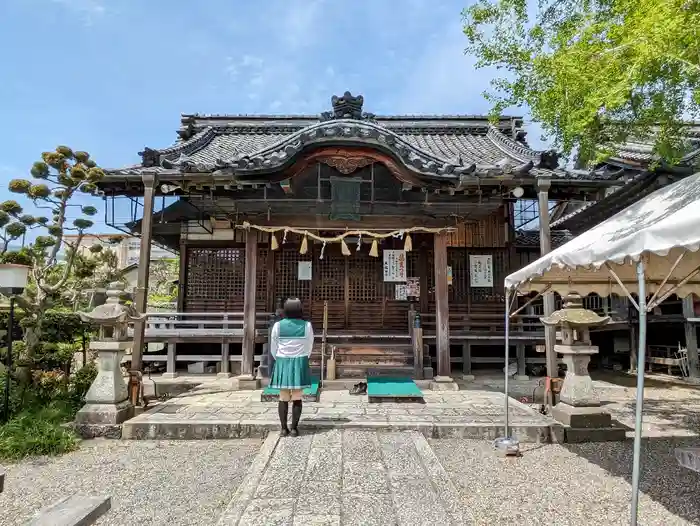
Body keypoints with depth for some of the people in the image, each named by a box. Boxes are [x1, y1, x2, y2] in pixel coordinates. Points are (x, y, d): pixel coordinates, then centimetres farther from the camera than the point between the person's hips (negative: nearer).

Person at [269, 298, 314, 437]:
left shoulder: (278, 326, -5)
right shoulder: (307, 326, -5)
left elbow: (273, 348, 3)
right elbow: (309, 348, 4)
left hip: (282, 363, 1)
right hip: (300, 363, -1)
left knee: (283, 398, 7)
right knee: (297, 398, 4)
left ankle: (284, 428, 8)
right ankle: (294, 428, 4)